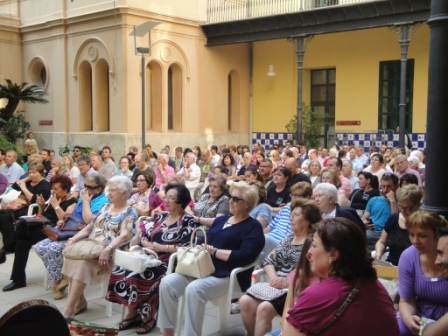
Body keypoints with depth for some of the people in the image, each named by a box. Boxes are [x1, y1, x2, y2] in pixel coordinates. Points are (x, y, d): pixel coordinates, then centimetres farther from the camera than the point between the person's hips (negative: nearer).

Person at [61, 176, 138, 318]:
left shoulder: (130, 213, -1)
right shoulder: (105, 208, 21)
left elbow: (124, 236, -17)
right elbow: (89, 228, 19)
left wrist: (108, 249, -33)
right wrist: (73, 239, 2)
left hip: (110, 252, -7)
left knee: (83, 262, -31)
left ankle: (69, 309, -26)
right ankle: (80, 301, -8)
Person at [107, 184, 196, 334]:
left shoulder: (187, 221, -4)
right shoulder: (162, 217, 17)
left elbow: (186, 247, -15)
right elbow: (144, 236, 16)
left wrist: (162, 247, -17)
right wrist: (146, 243, -7)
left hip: (170, 263, -7)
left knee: (138, 276, -29)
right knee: (121, 270, -15)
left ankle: (148, 315, -8)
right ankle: (133, 312, -4)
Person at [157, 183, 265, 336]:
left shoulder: (253, 227, -1)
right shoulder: (221, 220, 23)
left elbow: (244, 256, -15)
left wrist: (214, 251, -15)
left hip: (226, 276, -7)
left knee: (193, 289, -35)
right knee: (167, 282, -16)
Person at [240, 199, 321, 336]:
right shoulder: (289, 237, 16)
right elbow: (269, 260, 13)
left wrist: (287, 282, -21)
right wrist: (273, 277, -7)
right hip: (277, 286, 7)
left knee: (265, 308, -28)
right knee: (245, 301, -15)